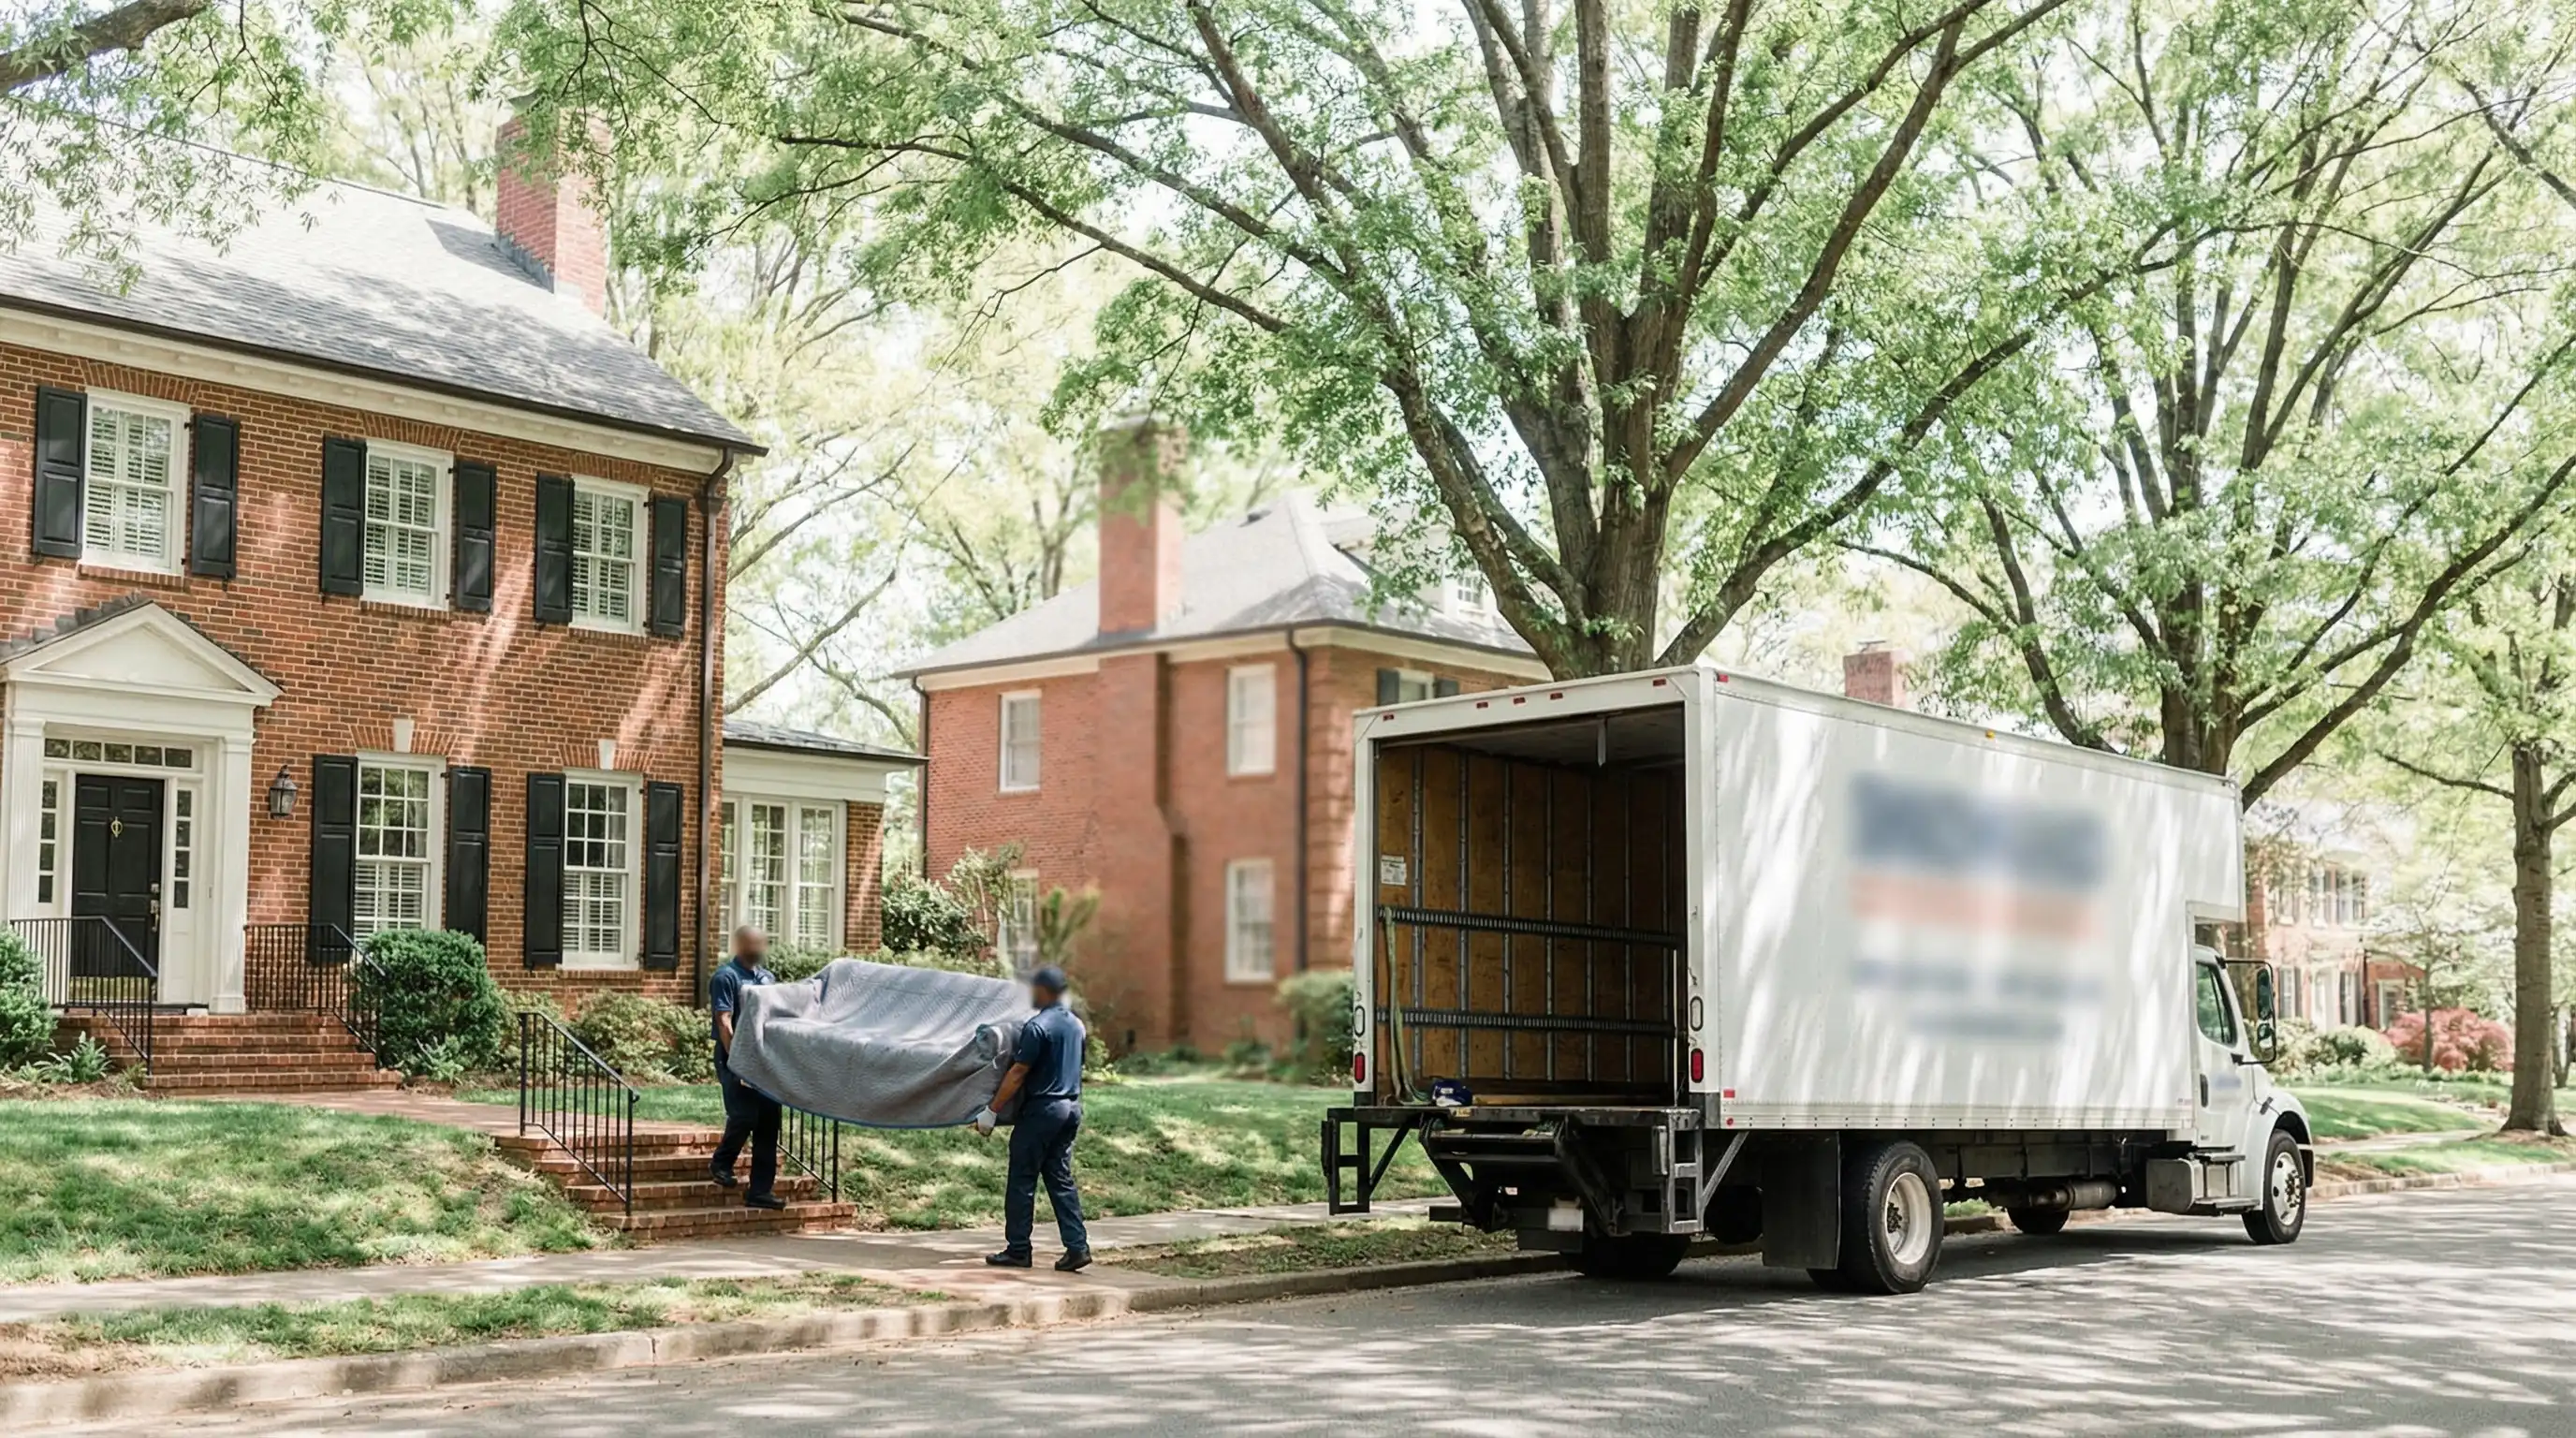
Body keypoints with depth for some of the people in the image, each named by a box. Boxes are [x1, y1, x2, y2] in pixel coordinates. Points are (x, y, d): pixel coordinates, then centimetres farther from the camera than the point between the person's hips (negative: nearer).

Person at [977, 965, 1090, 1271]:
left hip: (1042, 1110, -8)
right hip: (1071, 1108, 8)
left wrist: (992, 1111, -11)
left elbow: (1017, 1074, -16)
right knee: (1061, 1178, 10)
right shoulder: (1076, 1025, 10)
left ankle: (1017, 1250, 5)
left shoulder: (1037, 1027, -15)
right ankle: (1077, 1247, 2)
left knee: (1022, 1180, 2)